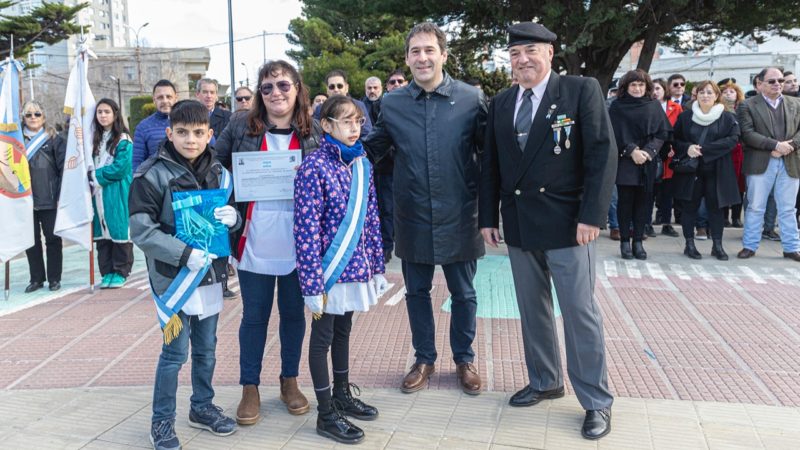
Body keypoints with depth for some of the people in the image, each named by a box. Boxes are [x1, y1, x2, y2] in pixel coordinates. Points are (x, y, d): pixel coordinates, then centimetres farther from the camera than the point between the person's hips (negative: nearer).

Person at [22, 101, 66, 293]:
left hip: (49, 200, -3)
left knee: (53, 239, 3)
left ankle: (54, 278, 13)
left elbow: (64, 169, -2)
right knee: (31, 241, 8)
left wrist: (61, 196, -8)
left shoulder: (55, 140, 1)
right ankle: (36, 279, 18)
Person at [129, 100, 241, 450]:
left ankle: (202, 407, 35)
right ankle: (162, 421, 21)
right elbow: (141, 230, -15)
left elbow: (230, 213, 14)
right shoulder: (151, 174, -10)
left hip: (210, 273, 5)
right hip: (173, 276, -5)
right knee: (175, 351, 1)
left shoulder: (217, 172, 6)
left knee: (206, 349, 16)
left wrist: (233, 217, -10)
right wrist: (185, 254, -23)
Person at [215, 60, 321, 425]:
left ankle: (290, 381, 32)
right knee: (254, 316, 10)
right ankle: (250, 388, 26)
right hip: (254, 242, 0)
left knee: (293, 313, 14)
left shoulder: (314, 132, 0)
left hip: (297, 242, 1)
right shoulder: (241, 127, 0)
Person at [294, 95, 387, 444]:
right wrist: (313, 282, -18)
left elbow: (371, 217, 10)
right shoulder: (313, 167, -16)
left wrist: (377, 266, 10)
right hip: (328, 270, -6)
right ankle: (326, 413, 21)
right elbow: (307, 229, -17)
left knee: (343, 331, 20)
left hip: (355, 266, 6)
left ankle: (342, 394, 37)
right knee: (323, 336, 8)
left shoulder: (362, 164, 5)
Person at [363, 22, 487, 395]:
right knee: (417, 291, 14)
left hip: (458, 217, -1)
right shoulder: (392, 103, 2)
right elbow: (373, 148, 10)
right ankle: (424, 359, 32)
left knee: (463, 293, 12)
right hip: (412, 218, 2)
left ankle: (464, 359, 33)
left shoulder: (471, 98, -4)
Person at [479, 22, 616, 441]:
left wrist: (592, 215, -15)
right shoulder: (501, 103, 10)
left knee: (580, 311, 2)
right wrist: (488, 217, 7)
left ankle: (596, 401, 16)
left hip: (566, 222, -5)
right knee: (532, 309, 14)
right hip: (518, 224, 5)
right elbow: (490, 164, 13)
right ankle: (545, 381, 32)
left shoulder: (582, 90, -4)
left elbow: (603, 154, -9)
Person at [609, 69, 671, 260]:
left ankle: (638, 241, 11)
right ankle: (625, 241, 7)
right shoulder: (617, 106, 2)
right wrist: (631, 151, -15)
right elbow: (615, 134, -4)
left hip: (647, 162, 2)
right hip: (624, 162, -2)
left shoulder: (654, 106, 8)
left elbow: (662, 133, 4)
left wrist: (648, 151, -11)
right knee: (625, 201, -1)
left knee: (642, 201, 3)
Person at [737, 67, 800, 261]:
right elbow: (747, 133, -10)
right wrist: (775, 145, -17)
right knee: (755, 207, 3)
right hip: (760, 163, -3)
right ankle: (749, 245, 12)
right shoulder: (748, 105, 1)